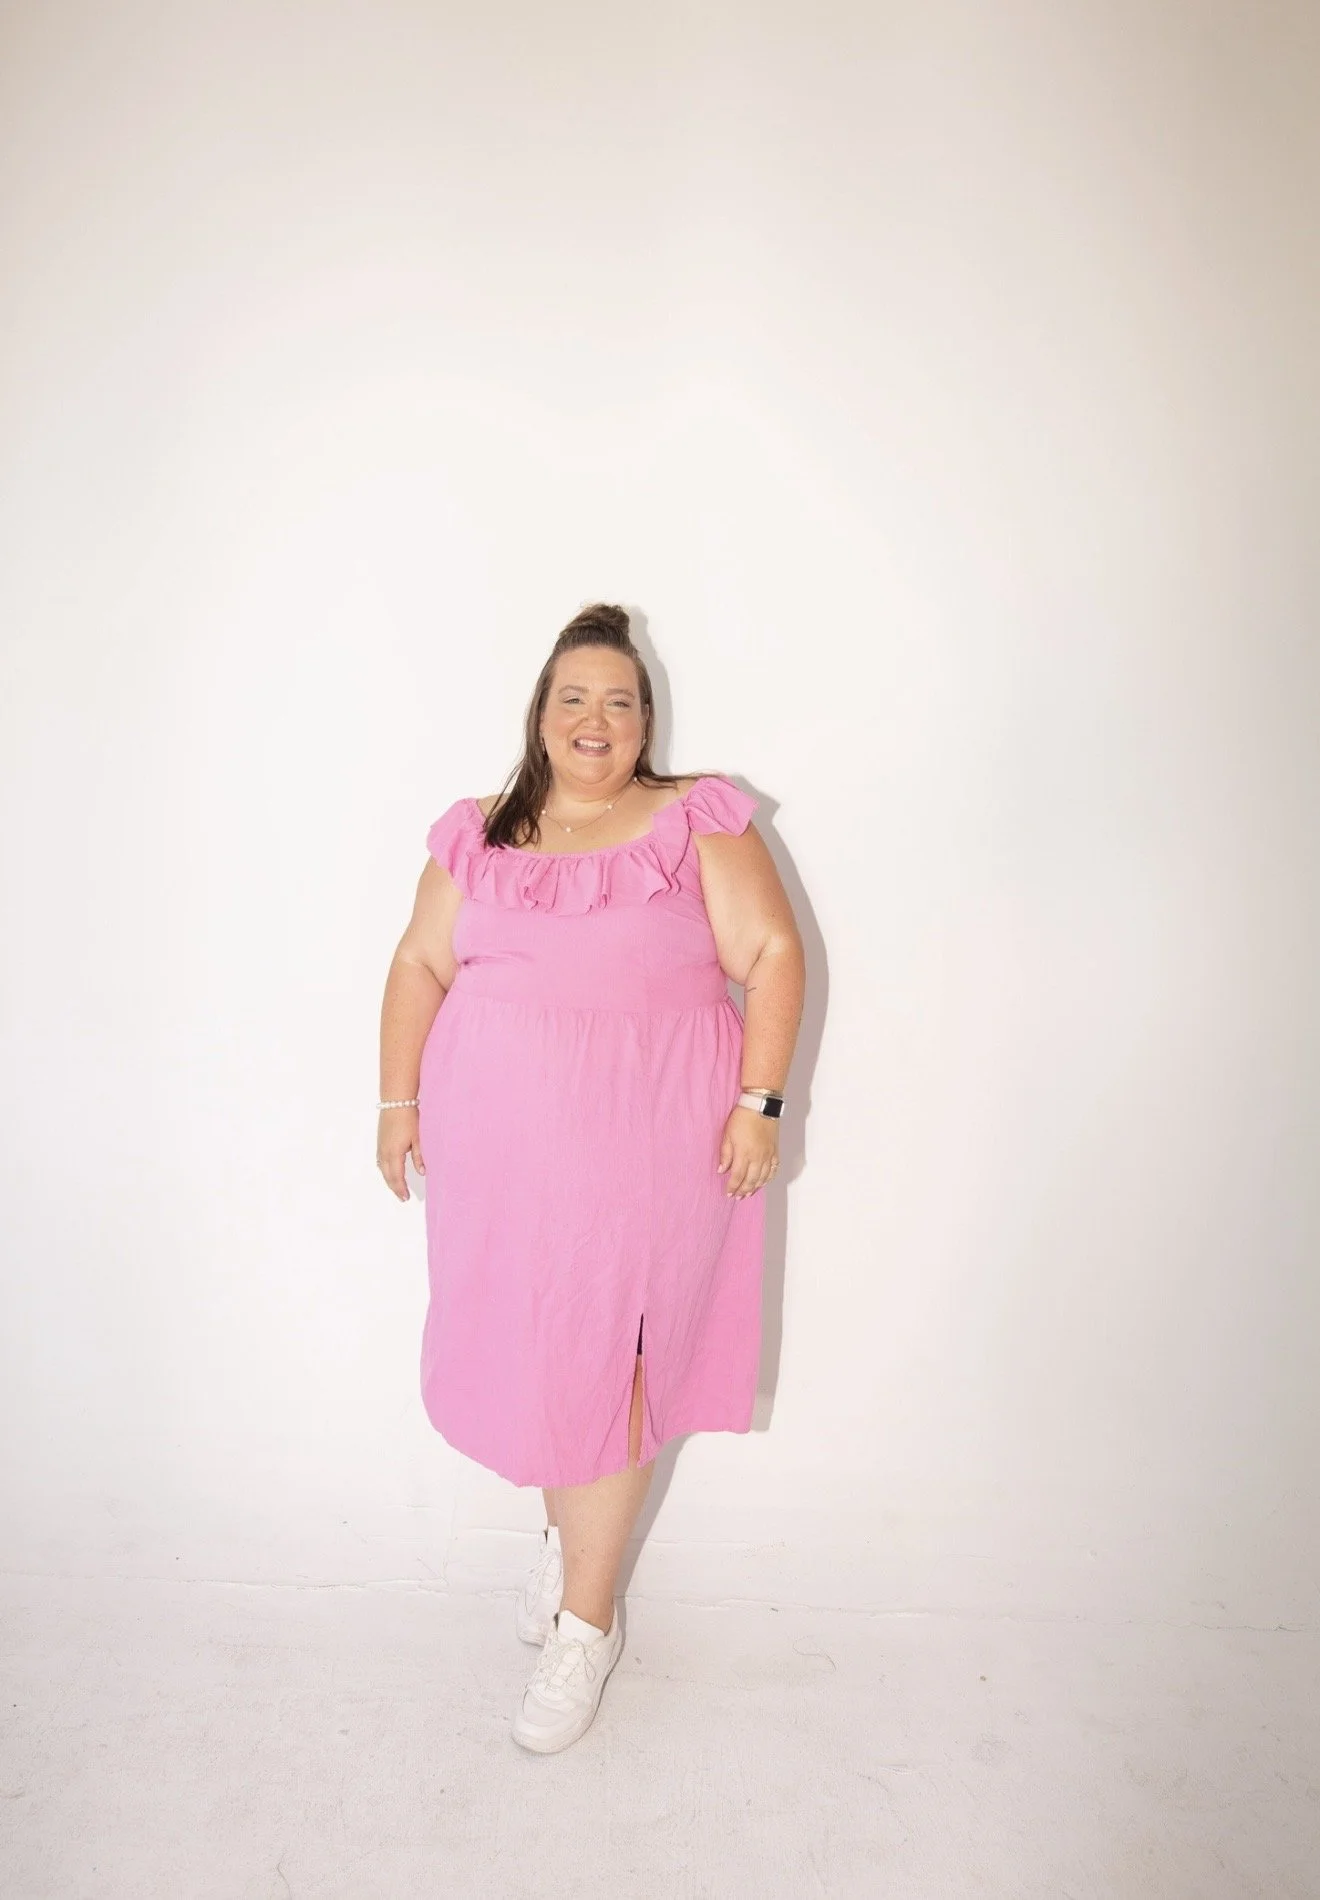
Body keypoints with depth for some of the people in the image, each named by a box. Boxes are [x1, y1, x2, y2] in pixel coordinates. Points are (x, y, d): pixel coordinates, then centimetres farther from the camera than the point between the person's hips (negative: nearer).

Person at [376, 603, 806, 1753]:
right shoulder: (479, 836, 10)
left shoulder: (698, 821, 1)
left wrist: (758, 1101, -10)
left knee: (609, 1355, 3)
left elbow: (772, 955, -3)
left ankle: (586, 1621, 22)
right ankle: (571, 1529, 41)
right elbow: (420, 966, 11)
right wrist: (399, 1100, 6)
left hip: (650, 1141, -3)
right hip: (501, 1141, 3)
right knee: (527, 1344, 11)